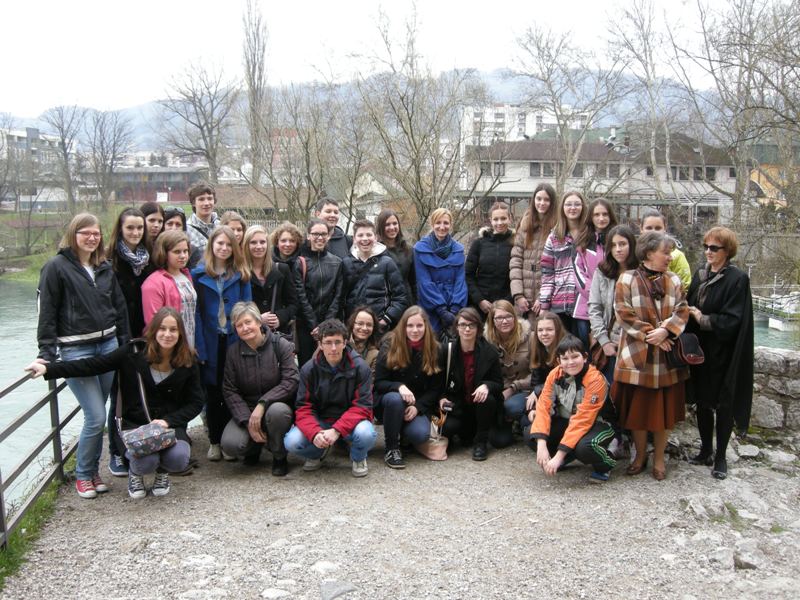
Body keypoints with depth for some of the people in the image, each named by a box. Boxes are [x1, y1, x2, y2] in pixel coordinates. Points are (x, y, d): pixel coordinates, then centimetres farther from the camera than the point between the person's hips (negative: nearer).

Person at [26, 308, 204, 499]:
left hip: (170, 424, 1)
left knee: (179, 458, -30)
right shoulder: (134, 352, -6)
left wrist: (168, 421, -13)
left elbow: (195, 402, 2)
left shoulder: (187, 363, -2)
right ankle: (135, 472, 10)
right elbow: (93, 365, -8)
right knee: (146, 461, -32)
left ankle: (162, 471, 10)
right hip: (133, 424, -1)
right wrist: (48, 368, -16)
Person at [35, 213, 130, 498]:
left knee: (97, 415, 8)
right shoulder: (57, 267, -5)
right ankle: (83, 475, 13)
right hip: (76, 350, -5)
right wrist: (47, 353, -10)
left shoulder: (105, 268, 11)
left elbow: (119, 307, 15)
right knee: (96, 417, -7)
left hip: (108, 345, 5)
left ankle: (93, 470, 24)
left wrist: (126, 343, 12)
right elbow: (47, 313, -6)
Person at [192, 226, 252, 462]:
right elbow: (195, 311, -2)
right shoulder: (199, 274, 1)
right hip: (210, 344, 0)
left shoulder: (241, 275, 4)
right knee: (212, 393, 9)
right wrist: (199, 346, -9)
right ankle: (214, 442, 20)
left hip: (235, 341, 0)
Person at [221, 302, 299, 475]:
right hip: (246, 410, 2)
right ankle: (255, 446, 14)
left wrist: (262, 404, -25)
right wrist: (247, 421, -15)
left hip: (277, 404, -2)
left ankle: (279, 457, -8)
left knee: (277, 411, -39)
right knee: (230, 445, -25)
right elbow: (229, 391, -2)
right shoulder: (233, 352, 1)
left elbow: (291, 381, -15)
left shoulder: (281, 345, -8)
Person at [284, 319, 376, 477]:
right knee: (291, 442, -25)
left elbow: (362, 406, -16)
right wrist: (314, 433, -29)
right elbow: (303, 408, -8)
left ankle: (358, 458, 4)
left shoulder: (359, 367, -12)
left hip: (350, 422, -1)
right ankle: (318, 453, 11)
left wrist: (337, 430, -30)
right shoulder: (309, 369, -7)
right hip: (319, 422, 2)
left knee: (366, 434, -35)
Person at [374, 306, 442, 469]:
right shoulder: (390, 345, -9)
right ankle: (391, 448, -17)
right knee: (395, 399, -37)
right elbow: (378, 383, -10)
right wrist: (399, 387, -31)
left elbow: (435, 388, -1)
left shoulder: (434, 350, -4)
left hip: (419, 405, 1)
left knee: (420, 435, -29)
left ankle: (403, 430, 10)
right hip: (387, 401, -1)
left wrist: (417, 407, -17)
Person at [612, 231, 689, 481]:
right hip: (637, 355, -3)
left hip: (667, 356, 3)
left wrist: (665, 331, -17)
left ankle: (659, 458, 23)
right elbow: (623, 313, -10)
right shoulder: (627, 279, -4)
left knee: (663, 408, 8)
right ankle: (640, 455, 23)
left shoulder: (673, 281, 6)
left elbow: (682, 311, 1)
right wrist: (649, 335, -16)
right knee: (637, 408, 6)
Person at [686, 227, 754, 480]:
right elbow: (690, 307, 14)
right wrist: (689, 313, -4)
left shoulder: (737, 278, -11)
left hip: (722, 354, -6)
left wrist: (703, 319, -17)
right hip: (700, 350, 6)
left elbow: (732, 320, -16)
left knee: (723, 404, 4)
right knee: (702, 401, 13)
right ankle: (706, 450, 27)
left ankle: (720, 457, 17)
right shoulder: (700, 275, 8)